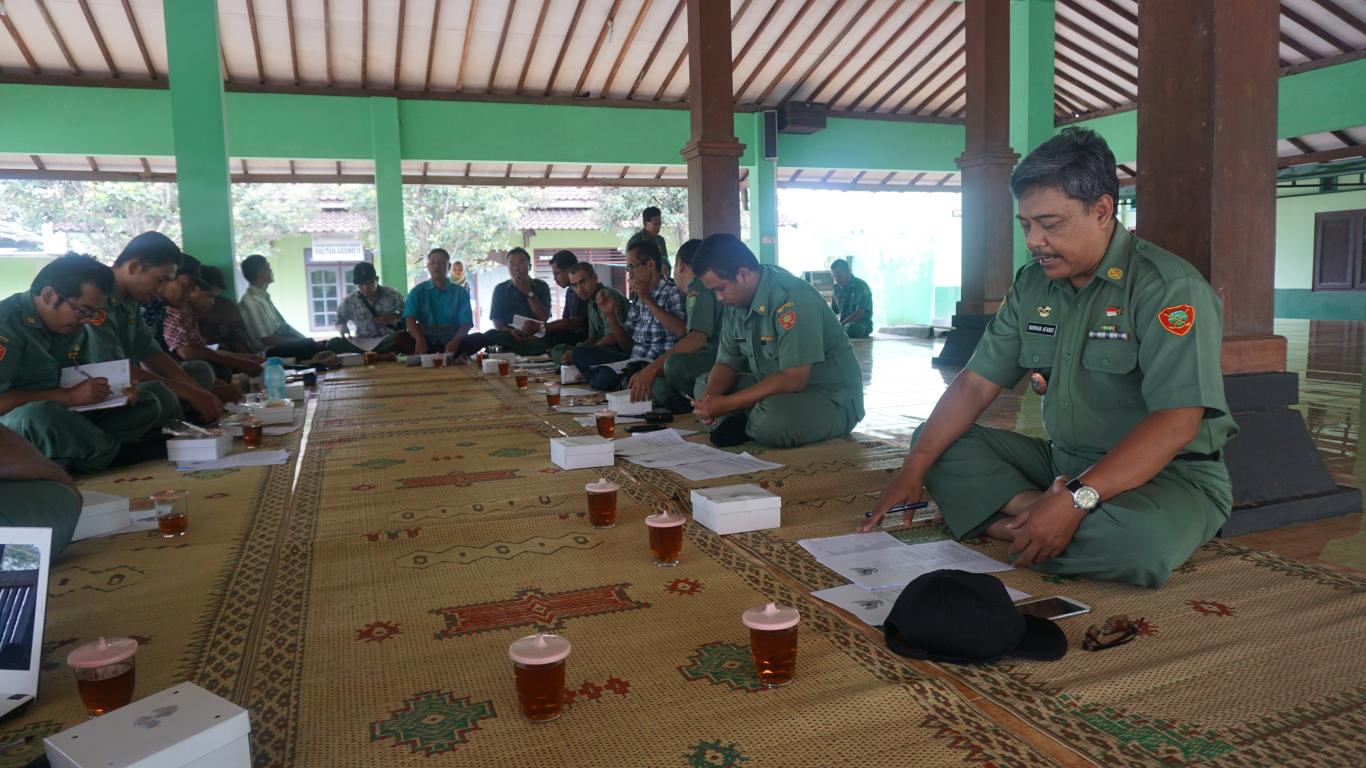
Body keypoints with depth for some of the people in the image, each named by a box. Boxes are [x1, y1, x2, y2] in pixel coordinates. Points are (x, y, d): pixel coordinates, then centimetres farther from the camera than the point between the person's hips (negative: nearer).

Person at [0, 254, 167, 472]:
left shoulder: (72, 324, 6)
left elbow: (81, 376, 14)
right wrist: (69, 396, -24)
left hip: (65, 417, 7)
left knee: (147, 404, -1)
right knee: (42, 414, -39)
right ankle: (114, 453, -14)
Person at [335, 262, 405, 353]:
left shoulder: (392, 295, 4)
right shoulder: (349, 301, 7)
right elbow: (339, 321, 19)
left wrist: (393, 317, -7)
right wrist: (342, 328, -4)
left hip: (392, 342, -1)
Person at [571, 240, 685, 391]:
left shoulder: (673, 292, -7)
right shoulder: (638, 299, 14)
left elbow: (682, 332, -24)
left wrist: (648, 300, -18)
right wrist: (610, 314, 3)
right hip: (634, 360, 8)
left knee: (606, 377, -30)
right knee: (580, 353, 4)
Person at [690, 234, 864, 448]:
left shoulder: (793, 299, -24)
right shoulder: (736, 303, 4)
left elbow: (793, 380, -29)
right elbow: (727, 363, 8)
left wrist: (726, 404, -27)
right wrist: (710, 396, -15)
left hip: (831, 399, -8)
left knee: (774, 417, -38)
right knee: (704, 385, 6)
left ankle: (739, 425, -6)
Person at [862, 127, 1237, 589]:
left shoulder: (1168, 286, -16)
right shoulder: (1032, 285, 5)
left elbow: (1176, 424, -26)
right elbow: (976, 383, 3)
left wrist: (1077, 499, -35)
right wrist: (913, 469, -7)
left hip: (1170, 475, -6)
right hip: (1064, 463, 7)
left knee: (1141, 538, -40)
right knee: (937, 444, -2)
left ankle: (1000, 522, -17)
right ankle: (1034, 510, -19)